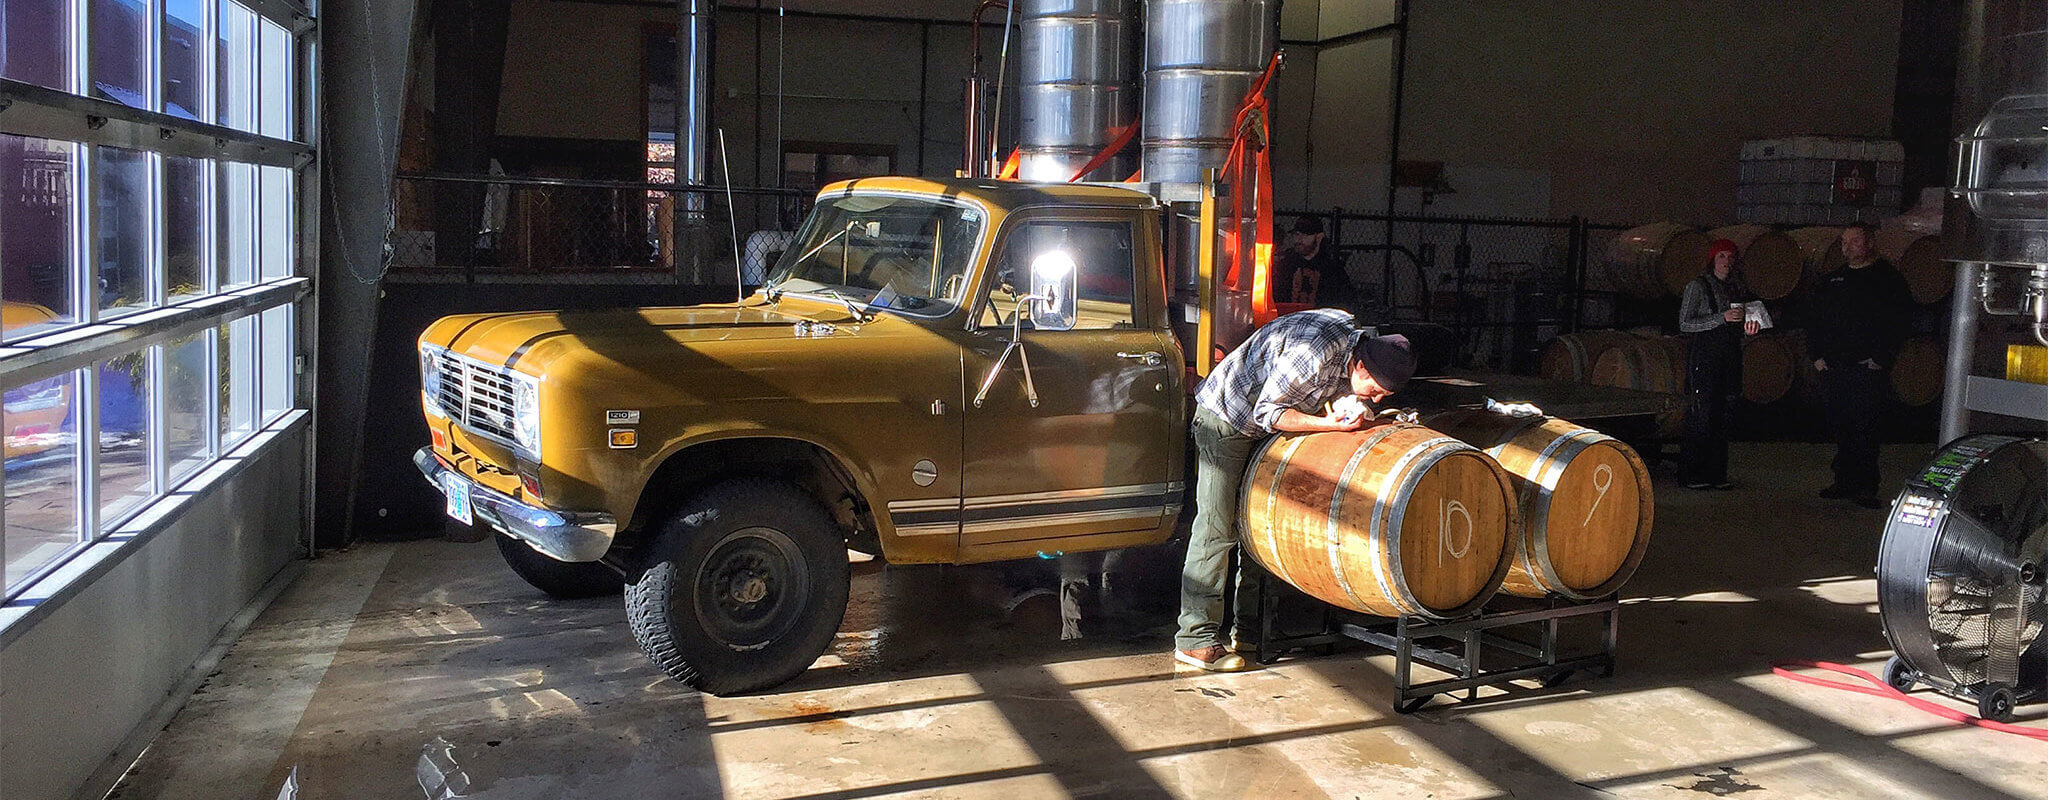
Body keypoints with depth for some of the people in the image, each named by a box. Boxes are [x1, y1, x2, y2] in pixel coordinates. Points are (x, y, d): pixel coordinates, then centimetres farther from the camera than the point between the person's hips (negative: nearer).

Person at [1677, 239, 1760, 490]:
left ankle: (1717, 474, 10)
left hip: (1730, 357, 6)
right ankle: (1692, 475, -3)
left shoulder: (1738, 287, 16)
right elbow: (1685, 324, -10)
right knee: (1701, 415, -8)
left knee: (1724, 417, 4)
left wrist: (1747, 328, 0)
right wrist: (1722, 318, -16)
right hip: (1704, 356, -6)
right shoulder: (1698, 286, -2)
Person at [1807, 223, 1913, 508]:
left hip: (1868, 369, -5)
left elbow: (1899, 324, -5)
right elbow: (1814, 321, 18)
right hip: (1832, 368, 5)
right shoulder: (1831, 281, 16)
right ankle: (1844, 481, 15)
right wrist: (1817, 354, 6)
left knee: (1864, 428, -7)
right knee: (1839, 426, 7)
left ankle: (1865, 487, -2)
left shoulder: (1888, 279, 1)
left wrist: (1881, 359, -12)